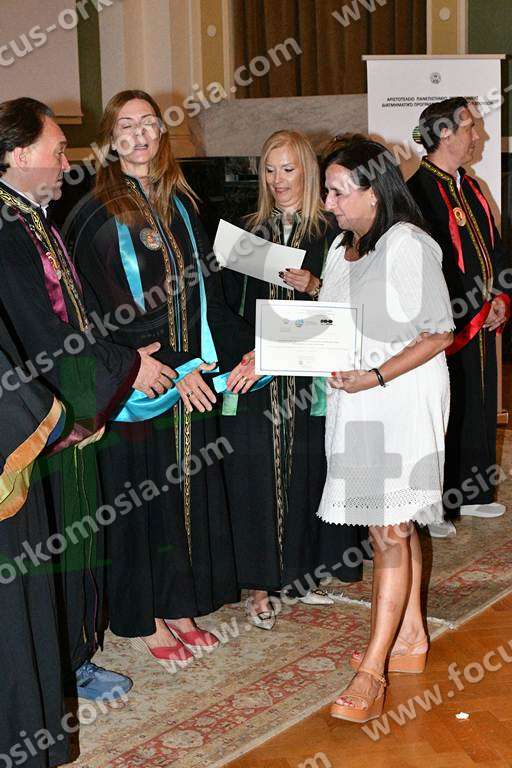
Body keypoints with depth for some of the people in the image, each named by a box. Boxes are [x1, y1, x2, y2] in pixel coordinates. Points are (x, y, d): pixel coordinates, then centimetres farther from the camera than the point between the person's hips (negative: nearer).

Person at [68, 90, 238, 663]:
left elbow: (200, 284, 13)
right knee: (141, 496, 3)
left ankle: (179, 609, 26)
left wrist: (203, 361, 1)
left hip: (190, 375, 6)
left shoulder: (180, 202, 9)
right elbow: (107, 310, -14)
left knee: (188, 491, 11)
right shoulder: (97, 214, -9)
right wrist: (171, 369, -17)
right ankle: (142, 620, 18)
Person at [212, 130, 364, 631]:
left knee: (305, 471, 4)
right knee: (256, 475, -1)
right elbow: (229, 304, 5)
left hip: (308, 375, -1)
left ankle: (300, 571, 21)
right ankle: (260, 585, 7)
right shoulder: (249, 232, 9)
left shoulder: (329, 233, 3)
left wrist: (313, 286, -17)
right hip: (252, 372, 1)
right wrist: (244, 355, -10)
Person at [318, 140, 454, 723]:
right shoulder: (343, 245, 12)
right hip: (355, 404, 8)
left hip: (401, 402, -8)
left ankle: (372, 671, -5)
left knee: (390, 532, -7)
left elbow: (439, 334, -15)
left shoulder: (408, 246, -14)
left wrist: (373, 377, -22)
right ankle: (410, 638, 28)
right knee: (397, 528, 16)